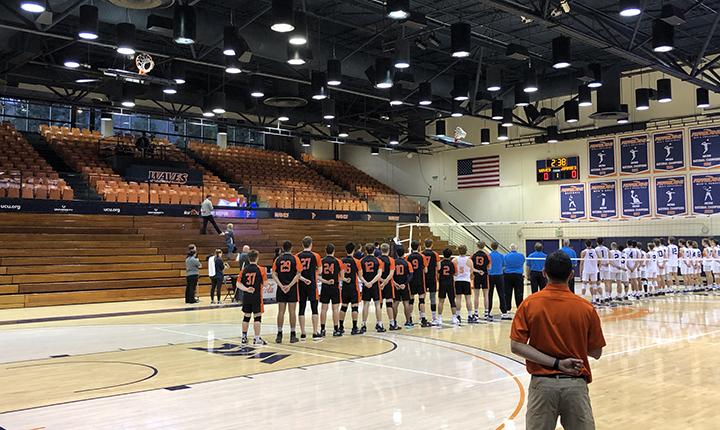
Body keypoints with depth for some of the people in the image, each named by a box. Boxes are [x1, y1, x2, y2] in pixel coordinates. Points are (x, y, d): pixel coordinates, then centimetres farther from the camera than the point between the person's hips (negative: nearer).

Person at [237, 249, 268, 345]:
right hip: (257, 297, -4)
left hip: (246, 297, 4)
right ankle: (257, 339, -2)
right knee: (257, 317, -1)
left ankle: (244, 337, 23)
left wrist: (246, 289, -11)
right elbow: (265, 283, -7)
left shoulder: (244, 270, 3)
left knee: (246, 316, 14)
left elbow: (238, 284, -2)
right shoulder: (260, 269, -7)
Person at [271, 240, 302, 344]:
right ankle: (292, 335, 6)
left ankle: (279, 335, 8)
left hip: (281, 288, 2)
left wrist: (281, 286, -8)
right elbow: (298, 274, -9)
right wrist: (289, 285, -13)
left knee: (281, 311, 6)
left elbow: (274, 274, -2)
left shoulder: (278, 259, 4)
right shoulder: (295, 258, -2)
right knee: (292, 311, 2)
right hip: (292, 288, -2)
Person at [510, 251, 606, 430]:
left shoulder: (529, 304, -6)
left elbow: (516, 346, -12)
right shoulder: (586, 308, -7)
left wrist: (556, 363, -13)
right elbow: (596, 353, 0)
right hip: (575, 384, 0)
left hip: (542, 383, 0)